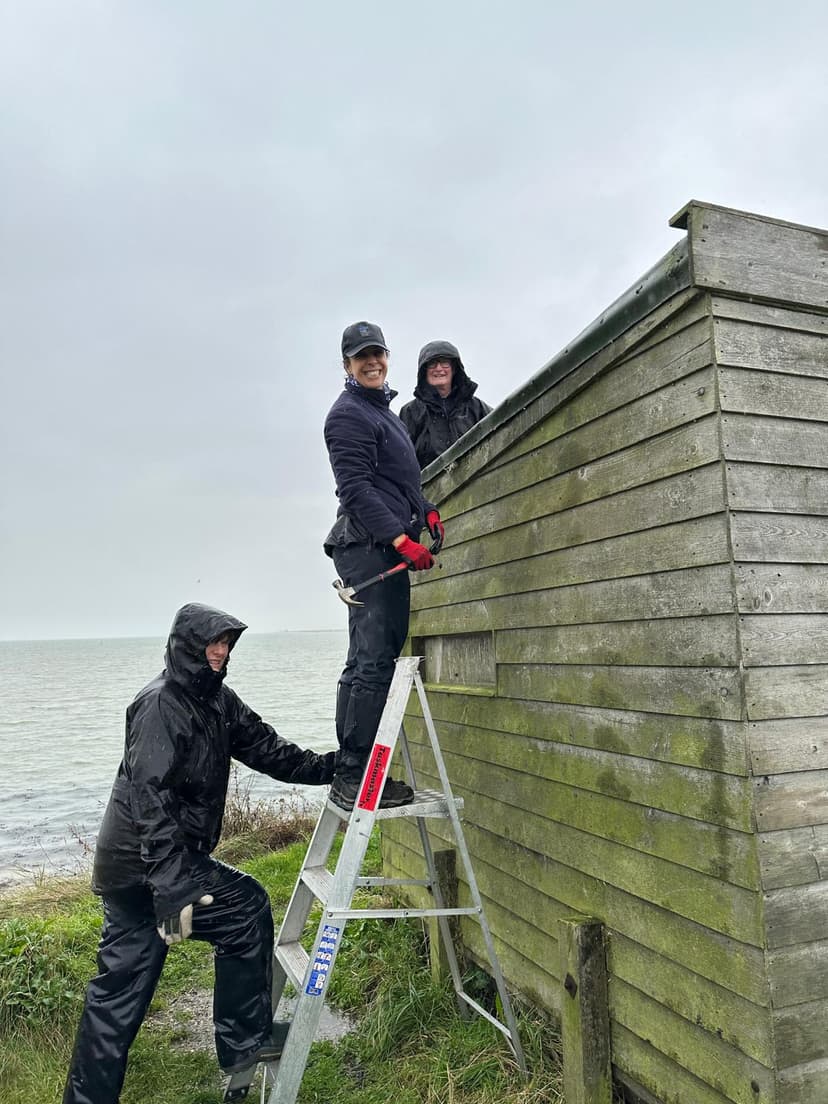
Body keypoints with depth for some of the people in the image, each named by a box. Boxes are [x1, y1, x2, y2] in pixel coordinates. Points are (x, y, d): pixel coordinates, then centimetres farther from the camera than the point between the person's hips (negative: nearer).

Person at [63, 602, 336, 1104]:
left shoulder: (216, 700, 8)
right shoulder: (160, 704, -20)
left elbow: (265, 748, 7)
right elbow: (150, 799, -27)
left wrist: (329, 766, -1)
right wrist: (172, 887, -33)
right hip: (144, 865, -9)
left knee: (120, 984, 17)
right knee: (247, 907, -2)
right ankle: (245, 1040, 14)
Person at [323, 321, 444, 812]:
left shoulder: (384, 411, 27)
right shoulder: (350, 413, -5)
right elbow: (356, 489, -17)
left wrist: (427, 510, 13)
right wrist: (402, 538, -23)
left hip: (385, 549, 10)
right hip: (371, 547, -10)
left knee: (365, 664, 10)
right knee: (374, 663, -13)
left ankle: (350, 774, 16)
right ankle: (354, 777, -9)